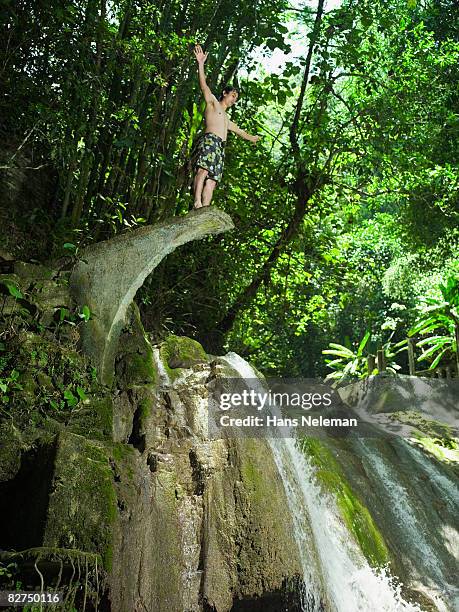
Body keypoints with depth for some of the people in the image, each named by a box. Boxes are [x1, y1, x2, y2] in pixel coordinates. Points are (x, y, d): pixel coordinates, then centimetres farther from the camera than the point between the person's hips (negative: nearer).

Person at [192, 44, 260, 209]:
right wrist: (201, 63, -9)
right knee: (203, 170, -27)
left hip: (220, 148, 7)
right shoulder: (213, 102, 18)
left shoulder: (226, 118, 37)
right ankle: (197, 202, -40)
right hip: (210, 141, -7)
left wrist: (250, 137, 68)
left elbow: (238, 130, 53)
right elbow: (204, 85, 3)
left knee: (212, 180, -9)